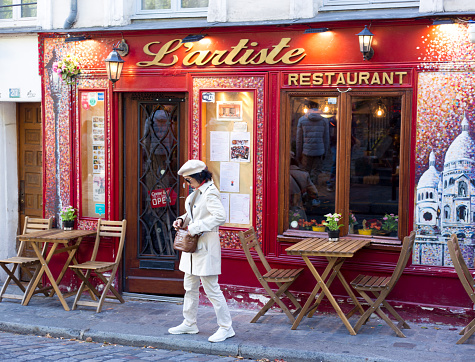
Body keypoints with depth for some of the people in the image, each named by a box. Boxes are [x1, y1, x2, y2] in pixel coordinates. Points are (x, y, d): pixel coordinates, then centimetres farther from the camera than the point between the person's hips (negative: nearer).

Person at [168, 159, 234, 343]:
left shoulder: (210, 193, -17)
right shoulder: (197, 192, 11)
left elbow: (220, 216, -29)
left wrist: (195, 227, -25)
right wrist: (182, 220, 5)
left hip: (206, 245, -10)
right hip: (193, 244, 10)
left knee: (211, 288, -5)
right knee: (190, 286, 17)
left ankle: (226, 327, 5)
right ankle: (189, 324, 30)